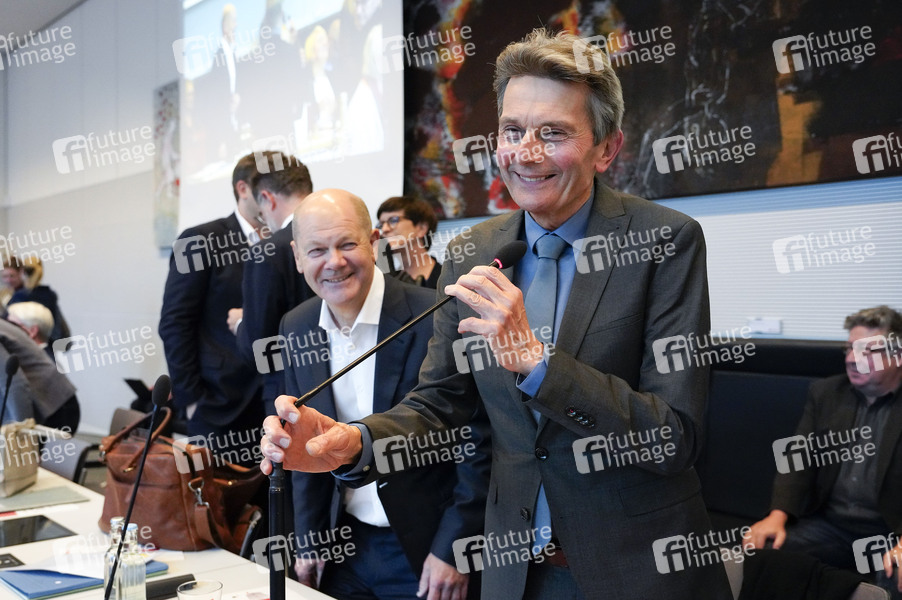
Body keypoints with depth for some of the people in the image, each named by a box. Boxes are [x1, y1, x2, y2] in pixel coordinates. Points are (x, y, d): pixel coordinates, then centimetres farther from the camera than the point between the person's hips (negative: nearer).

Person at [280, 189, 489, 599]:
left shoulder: (438, 319, -18)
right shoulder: (296, 328, -1)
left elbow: (478, 443, -14)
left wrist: (452, 550, -13)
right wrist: (308, 542, 7)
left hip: (427, 549, -5)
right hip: (346, 546, 5)